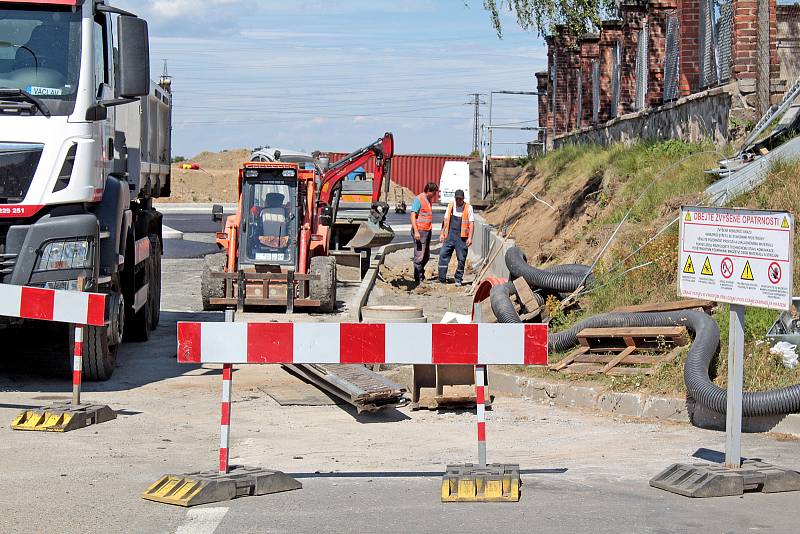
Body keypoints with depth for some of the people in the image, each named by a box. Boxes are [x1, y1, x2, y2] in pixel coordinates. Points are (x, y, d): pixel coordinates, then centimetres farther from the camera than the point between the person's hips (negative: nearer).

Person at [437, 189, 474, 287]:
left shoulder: (468, 208, 0)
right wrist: (442, 233, 12)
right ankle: (442, 279, -4)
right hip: (450, 235, 3)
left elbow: (471, 223, -2)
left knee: (461, 259, 0)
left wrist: (470, 237, -10)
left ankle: (458, 280, 12)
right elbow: (446, 220, 17)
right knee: (443, 255, -7)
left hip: (461, 237, -3)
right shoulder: (450, 206, 11)